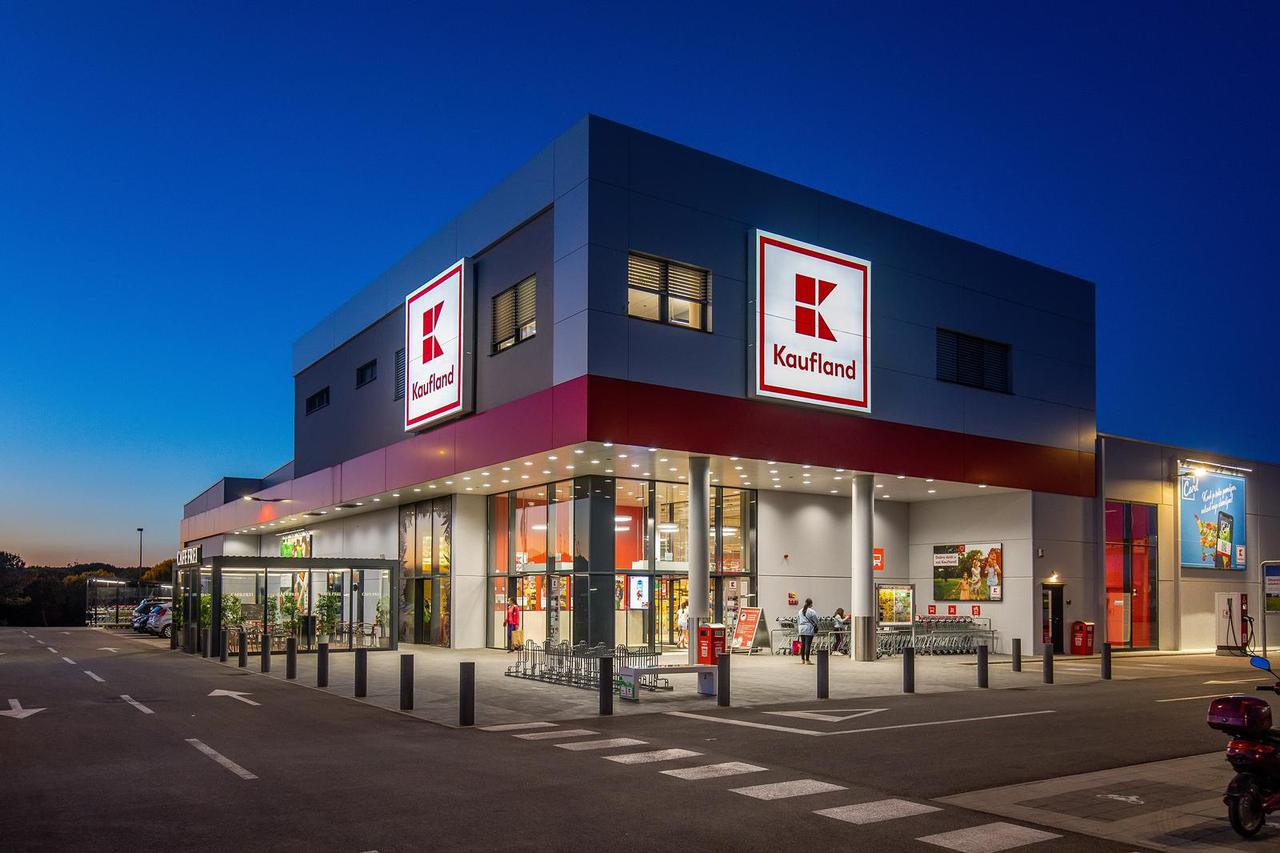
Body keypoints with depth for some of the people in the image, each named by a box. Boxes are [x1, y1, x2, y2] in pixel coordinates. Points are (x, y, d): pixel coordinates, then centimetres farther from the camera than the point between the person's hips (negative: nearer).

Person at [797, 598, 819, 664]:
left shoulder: (800, 611, 12)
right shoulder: (812, 611, -9)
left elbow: (798, 620, 17)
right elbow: (815, 621, -6)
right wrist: (816, 628, 8)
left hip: (801, 629, 6)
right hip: (809, 630, -6)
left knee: (802, 645, 12)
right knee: (808, 645, -5)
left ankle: (802, 659, 18)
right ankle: (807, 660, -5)